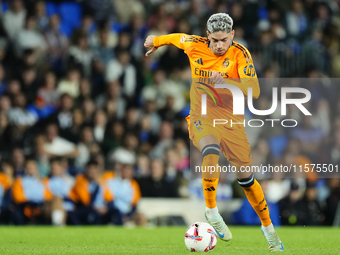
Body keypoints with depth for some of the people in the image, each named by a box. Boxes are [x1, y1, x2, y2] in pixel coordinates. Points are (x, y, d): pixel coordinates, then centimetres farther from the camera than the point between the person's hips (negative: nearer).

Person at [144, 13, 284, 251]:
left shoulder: (240, 54, -16)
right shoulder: (194, 46, -8)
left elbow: (254, 89, -28)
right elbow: (178, 37, 16)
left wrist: (226, 81, -43)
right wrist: (157, 40, 33)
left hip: (231, 120, 0)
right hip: (202, 117, 0)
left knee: (246, 178, 4)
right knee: (211, 154, -33)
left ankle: (268, 227, 25)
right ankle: (211, 210, -15)